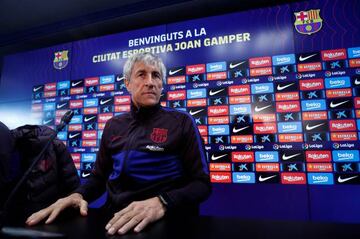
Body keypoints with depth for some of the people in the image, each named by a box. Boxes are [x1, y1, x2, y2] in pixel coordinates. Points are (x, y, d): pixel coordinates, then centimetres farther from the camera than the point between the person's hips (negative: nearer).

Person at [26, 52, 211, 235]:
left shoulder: (182, 122, -5)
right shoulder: (113, 126, 10)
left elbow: (202, 183, -9)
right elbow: (99, 176, 16)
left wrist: (161, 203, -26)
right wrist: (79, 195, -6)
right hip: (115, 221, 4)